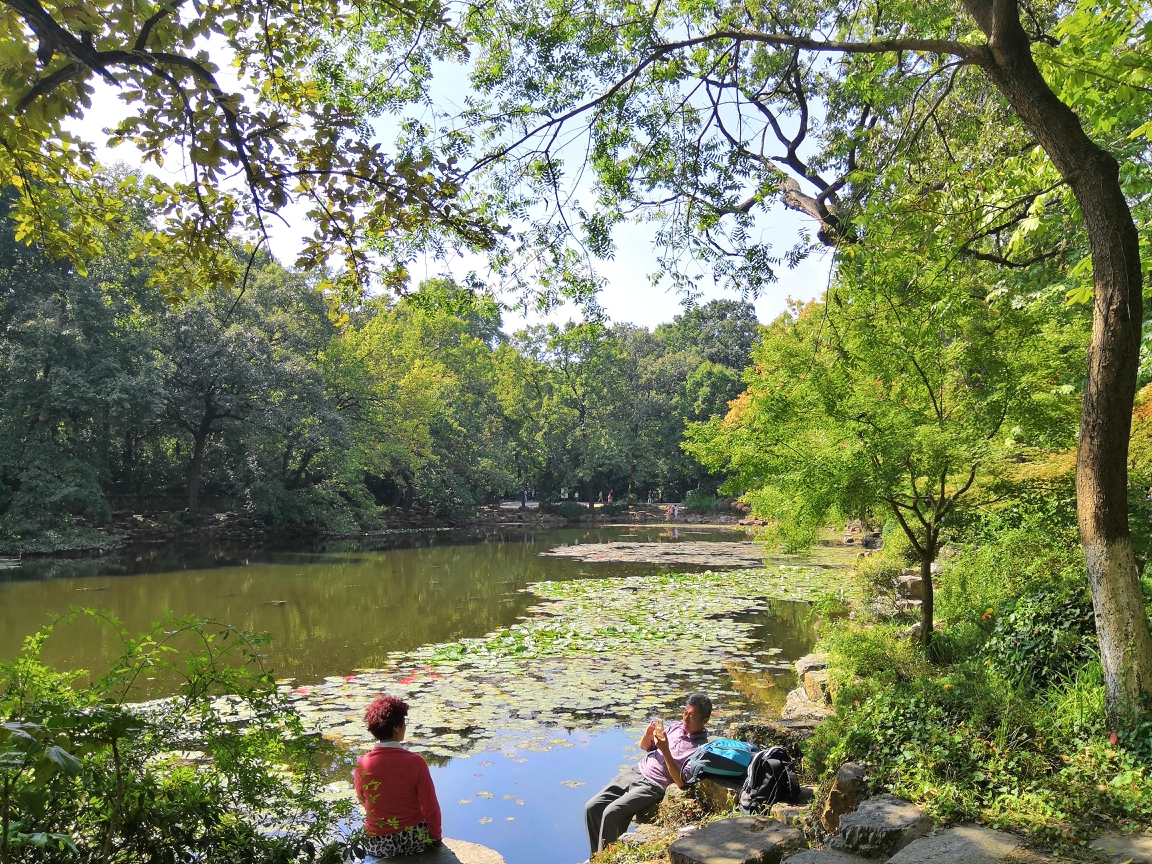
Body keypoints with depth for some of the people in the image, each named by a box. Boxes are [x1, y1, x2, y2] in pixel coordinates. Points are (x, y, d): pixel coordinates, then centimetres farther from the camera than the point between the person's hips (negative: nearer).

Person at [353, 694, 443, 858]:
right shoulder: (415, 762, -21)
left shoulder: (361, 765, -16)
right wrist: (436, 837, 4)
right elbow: (431, 807, -14)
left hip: (377, 844, 2)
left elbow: (363, 801, 3)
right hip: (415, 839, -1)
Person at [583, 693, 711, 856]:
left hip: (653, 786, -7)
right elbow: (644, 746, 19)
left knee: (611, 813, -25)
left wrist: (665, 751, -26)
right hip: (635, 771, 8)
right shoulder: (677, 727, 9)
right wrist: (647, 734, -5)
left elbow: (681, 782, -21)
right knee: (592, 806, -4)